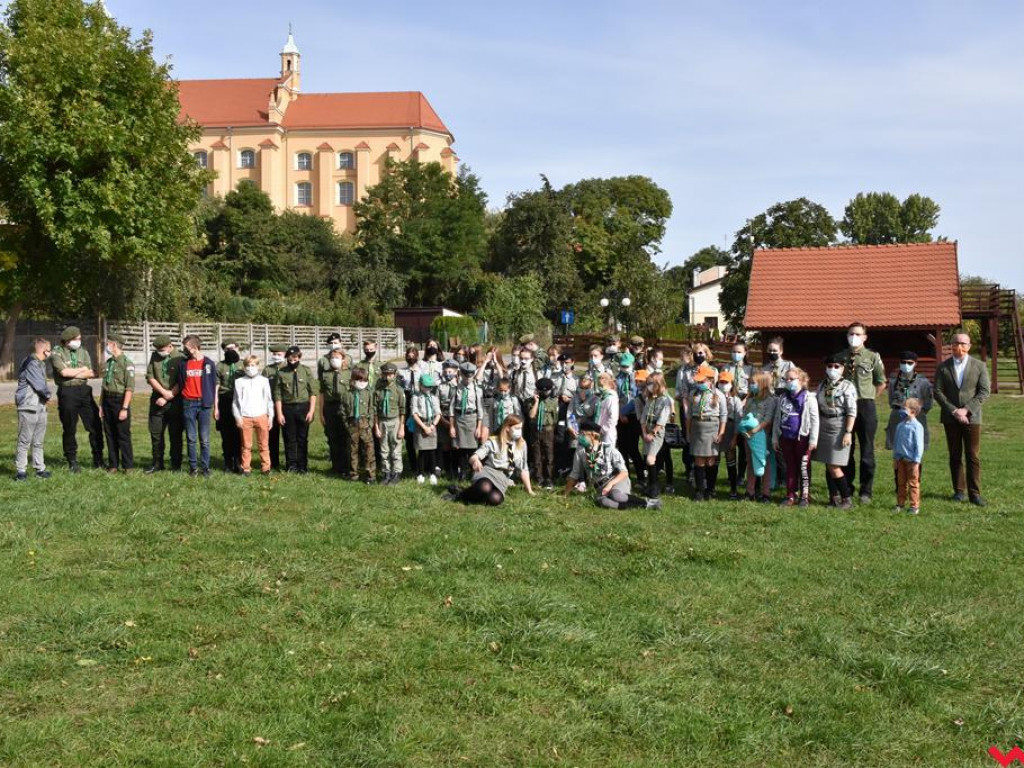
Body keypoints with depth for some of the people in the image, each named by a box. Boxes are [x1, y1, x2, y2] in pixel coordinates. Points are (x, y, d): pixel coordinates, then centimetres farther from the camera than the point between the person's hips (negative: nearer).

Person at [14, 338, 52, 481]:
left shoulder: (41, 364, 14)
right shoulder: (30, 364, -15)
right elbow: (39, 384, -17)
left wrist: (46, 395, -3)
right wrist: (48, 394, 0)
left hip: (40, 407, 9)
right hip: (28, 407, -9)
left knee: (38, 442, 12)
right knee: (25, 441, -2)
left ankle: (40, 468, 17)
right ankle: (20, 470, 4)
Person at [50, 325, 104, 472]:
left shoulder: (83, 352, 12)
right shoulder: (57, 353, -2)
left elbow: (91, 373, 2)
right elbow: (64, 372, -17)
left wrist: (73, 374, -10)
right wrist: (82, 369, -3)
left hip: (84, 391, 4)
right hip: (66, 393, -4)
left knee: (95, 425, 2)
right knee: (69, 429, 4)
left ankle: (98, 459, 12)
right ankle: (72, 461, 14)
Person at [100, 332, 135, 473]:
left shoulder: (126, 363, -11)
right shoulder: (109, 362, 13)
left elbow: (130, 388, -16)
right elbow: (104, 385, 19)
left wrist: (125, 408, -20)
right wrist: (102, 405, 15)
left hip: (120, 400, -7)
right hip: (108, 400, 8)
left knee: (123, 435, -2)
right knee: (110, 434, 11)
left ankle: (128, 465, 7)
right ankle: (113, 464, 19)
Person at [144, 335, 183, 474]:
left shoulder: (180, 358, -7)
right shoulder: (154, 357, 7)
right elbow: (150, 377, 2)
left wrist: (167, 398, -13)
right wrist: (163, 392, -11)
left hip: (175, 401, -4)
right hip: (157, 400, 4)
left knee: (176, 435, 2)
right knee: (155, 433, 7)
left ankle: (176, 465, 10)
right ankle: (157, 464, 17)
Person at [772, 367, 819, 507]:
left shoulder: (809, 399, -6)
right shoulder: (783, 399, 9)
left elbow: (814, 420, -6)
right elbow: (777, 419, 13)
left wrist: (813, 440, -10)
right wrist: (775, 438, 10)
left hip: (802, 438, -5)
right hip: (786, 438, 5)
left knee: (804, 467, 2)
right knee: (790, 467, 10)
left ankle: (805, 496, 10)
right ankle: (791, 496, 16)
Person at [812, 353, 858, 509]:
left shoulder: (847, 386, -8)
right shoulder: (822, 385, 10)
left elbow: (852, 411, -12)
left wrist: (848, 432, -17)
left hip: (839, 427, -6)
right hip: (823, 427, 6)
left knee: (834, 467, -8)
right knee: (828, 466, 8)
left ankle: (847, 498, 3)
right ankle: (834, 497, 17)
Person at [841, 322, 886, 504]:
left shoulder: (873, 357, 1)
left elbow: (881, 383, 6)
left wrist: (868, 399, 2)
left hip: (866, 406, -2)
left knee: (867, 450, 3)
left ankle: (866, 492, 11)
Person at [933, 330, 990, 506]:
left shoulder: (979, 366, 3)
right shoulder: (943, 367, 5)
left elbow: (984, 392, -2)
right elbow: (938, 392, 0)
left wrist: (966, 410, -13)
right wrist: (953, 411, -11)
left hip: (972, 417, -1)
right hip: (950, 418, 1)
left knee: (973, 457, -3)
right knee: (955, 456, 7)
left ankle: (974, 493, -1)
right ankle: (959, 490, 14)